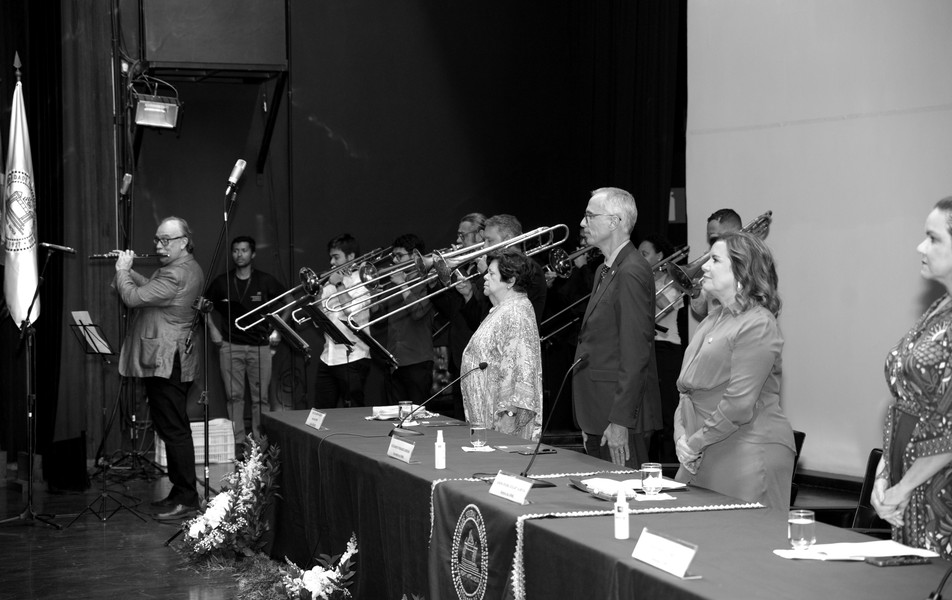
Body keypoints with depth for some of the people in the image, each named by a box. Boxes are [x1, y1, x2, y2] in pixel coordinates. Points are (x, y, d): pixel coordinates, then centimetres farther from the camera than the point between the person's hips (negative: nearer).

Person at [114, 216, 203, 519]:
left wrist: (122, 270, -5)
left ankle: (187, 499, -4)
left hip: (166, 362, -11)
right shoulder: (187, 268, 15)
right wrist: (127, 269, 13)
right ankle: (179, 491, 21)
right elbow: (151, 288, 25)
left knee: (174, 431, -7)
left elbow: (134, 297, -22)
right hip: (166, 361, 11)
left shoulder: (177, 275, -20)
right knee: (170, 429, 15)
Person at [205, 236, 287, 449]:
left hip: (260, 346, -1)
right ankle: (238, 442, 4)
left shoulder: (266, 281, 2)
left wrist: (277, 330, 5)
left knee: (260, 397, -2)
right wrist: (212, 329, 8)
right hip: (230, 346, 1)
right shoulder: (221, 282, 5)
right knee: (234, 396, 0)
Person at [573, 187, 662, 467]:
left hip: (622, 419, -10)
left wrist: (619, 421, -22)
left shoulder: (631, 272, -15)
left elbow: (635, 352, -21)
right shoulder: (606, 270, 17)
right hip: (598, 417, 10)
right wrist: (590, 423, 15)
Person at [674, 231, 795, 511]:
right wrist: (681, 435, 1)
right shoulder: (714, 319, 18)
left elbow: (739, 404, -19)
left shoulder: (758, 325, -12)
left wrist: (697, 441, -12)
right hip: (704, 456, 8)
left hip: (748, 456, -8)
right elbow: (689, 388, 16)